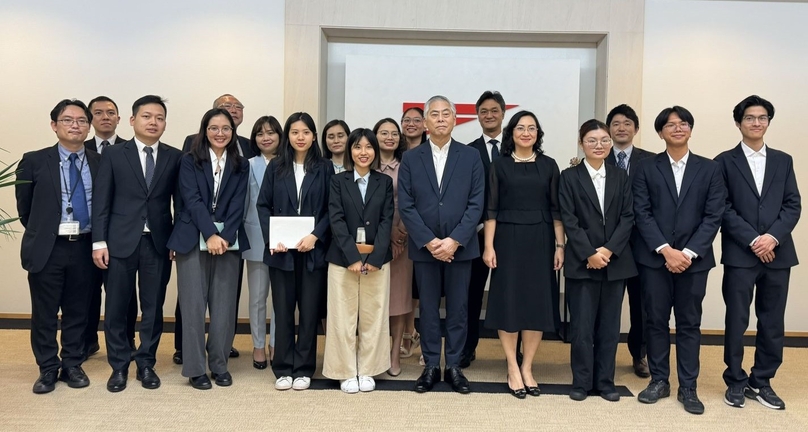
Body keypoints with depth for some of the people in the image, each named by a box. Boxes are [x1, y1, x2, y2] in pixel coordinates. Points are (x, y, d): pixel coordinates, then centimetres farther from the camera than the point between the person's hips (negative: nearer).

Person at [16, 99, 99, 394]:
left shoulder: (100, 163, 4)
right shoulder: (34, 161, -1)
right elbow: (24, 208, 6)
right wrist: (41, 232, 10)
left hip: (85, 248, 1)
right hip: (47, 249, -1)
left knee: (78, 312, 11)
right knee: (44, 314, 7)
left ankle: (73, 365, 26)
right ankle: (48, 369, 22)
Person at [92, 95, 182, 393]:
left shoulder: (175, 157, 4)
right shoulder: (113, 155, 3)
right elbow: (101, 201, 0)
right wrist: (99, 241, -6)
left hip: (158, 243, 1)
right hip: (121, 241, 0)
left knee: (153, 307, 8)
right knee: (116, 307, 6)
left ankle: (147, 365, 22)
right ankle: (119, 367, 21)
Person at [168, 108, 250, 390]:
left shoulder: (241, 166, 10)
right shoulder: (189, 161, 4)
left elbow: (238, 205, 1)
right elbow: (192, 200, -6)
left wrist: (225, 237, -13)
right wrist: (210, 235, -17)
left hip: (228, 241, 2)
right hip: (193, 240, -2)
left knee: (224, 306, 3)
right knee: (194, 305, -1)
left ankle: (220, 365, 15)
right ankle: (195, 368, 9)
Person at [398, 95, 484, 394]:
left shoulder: (471, 157, 3)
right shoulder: (411, 159, 4)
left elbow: (476, 204, -3)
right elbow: (405, 206, -2)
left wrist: (454, 240, -14)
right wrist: (429, 241, -12)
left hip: (460, 246, 0)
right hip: (424, 247, 0)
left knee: (458, 309, 7)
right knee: (428, 309, 8)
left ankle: (454, 366, 19)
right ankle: (431, 366, 19)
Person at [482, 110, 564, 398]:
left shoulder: (548, 165, 7)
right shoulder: (500, 165, 3)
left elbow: (556, 209, 6)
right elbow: (491, 209, 0)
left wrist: (560, 245, -1)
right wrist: (489, 246, -8)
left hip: (540, 241, 2)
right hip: (508, 240, -2)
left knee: (537, 302, 4)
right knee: (508, 302, 0)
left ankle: (527, 368, 16)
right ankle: (512, 369, 11)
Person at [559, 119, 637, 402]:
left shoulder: (621, 177, 10)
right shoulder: (569, 177, 2)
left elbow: (628, 217, 2)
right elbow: (569, 220, -5)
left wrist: (609, 249, -11)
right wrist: (589, 253, -14)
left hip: (616, 261, 3)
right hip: (581, 262, -3)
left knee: (609, 325, 8)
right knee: (582, 325, 1)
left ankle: (605, 381, 19)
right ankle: (581, 382, 13)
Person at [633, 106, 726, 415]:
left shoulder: (709, 169, 6)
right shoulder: (646, 169, 4)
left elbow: (713, 216, -1)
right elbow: (641, 214, -4)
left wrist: (689, 253, -12)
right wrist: (666, 250, -14)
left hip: (694, 259, 0)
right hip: (654, 258, 0)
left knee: (689, 323, 7)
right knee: (656, 321, 6)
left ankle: (688, 387, 16)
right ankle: (659, 381, 19)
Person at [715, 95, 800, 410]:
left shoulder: (783, 161, 13)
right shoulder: (725, 162, 3)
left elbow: (793, 205, 5)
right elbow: (723, 209, -5)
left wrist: (773, 237, -11)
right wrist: (753, 240, -13)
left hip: (778, 253, 3)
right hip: (740, 254, -3)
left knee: (773, 322, 7)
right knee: (736, 321, 3)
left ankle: (761, 382, 21)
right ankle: (736, 382, 16)